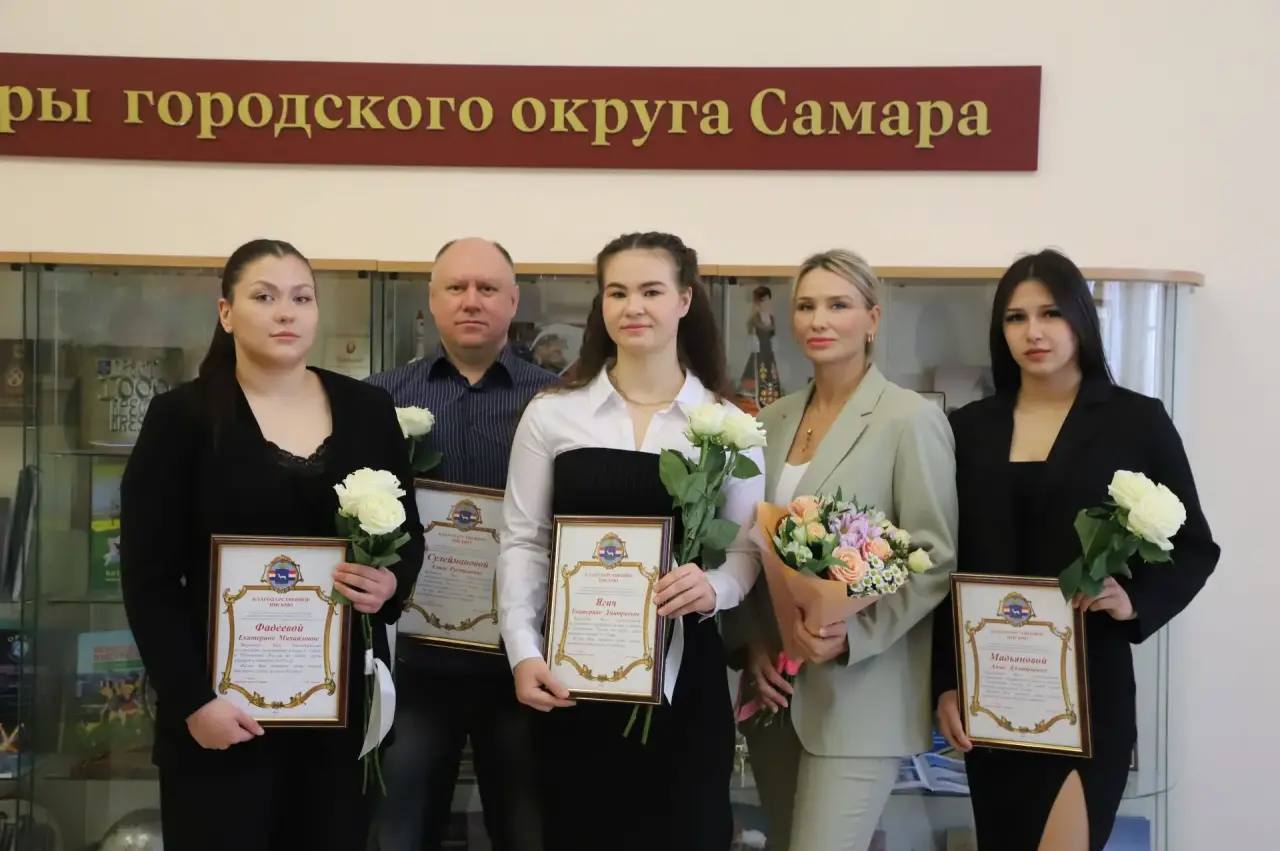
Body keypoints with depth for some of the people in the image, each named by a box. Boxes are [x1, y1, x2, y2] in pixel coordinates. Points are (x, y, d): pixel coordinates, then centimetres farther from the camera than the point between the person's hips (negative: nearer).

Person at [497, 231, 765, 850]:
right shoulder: (552, 413, 2)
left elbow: (748, 547, 3)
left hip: (683, 673, 0)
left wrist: (713, 587, -18)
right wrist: (524, 651, -7)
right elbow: (523, 543, 3)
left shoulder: (726, 423, 2)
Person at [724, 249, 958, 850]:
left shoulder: (911, 418, -7)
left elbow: (937, 558, -10)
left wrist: (853, 636, -20)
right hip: (775, 685, 6)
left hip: (860, 692, -5)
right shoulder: (772, 421, 9)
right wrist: (754, 644, -1)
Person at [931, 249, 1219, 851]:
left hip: (1088, 686, -3)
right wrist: (946, 683, 1)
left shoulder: (1136, 420, -1)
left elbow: (1193, 548, 3)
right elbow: (947, 566, 6)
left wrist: (1136, 601, -16)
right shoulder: (970, 427, 6)